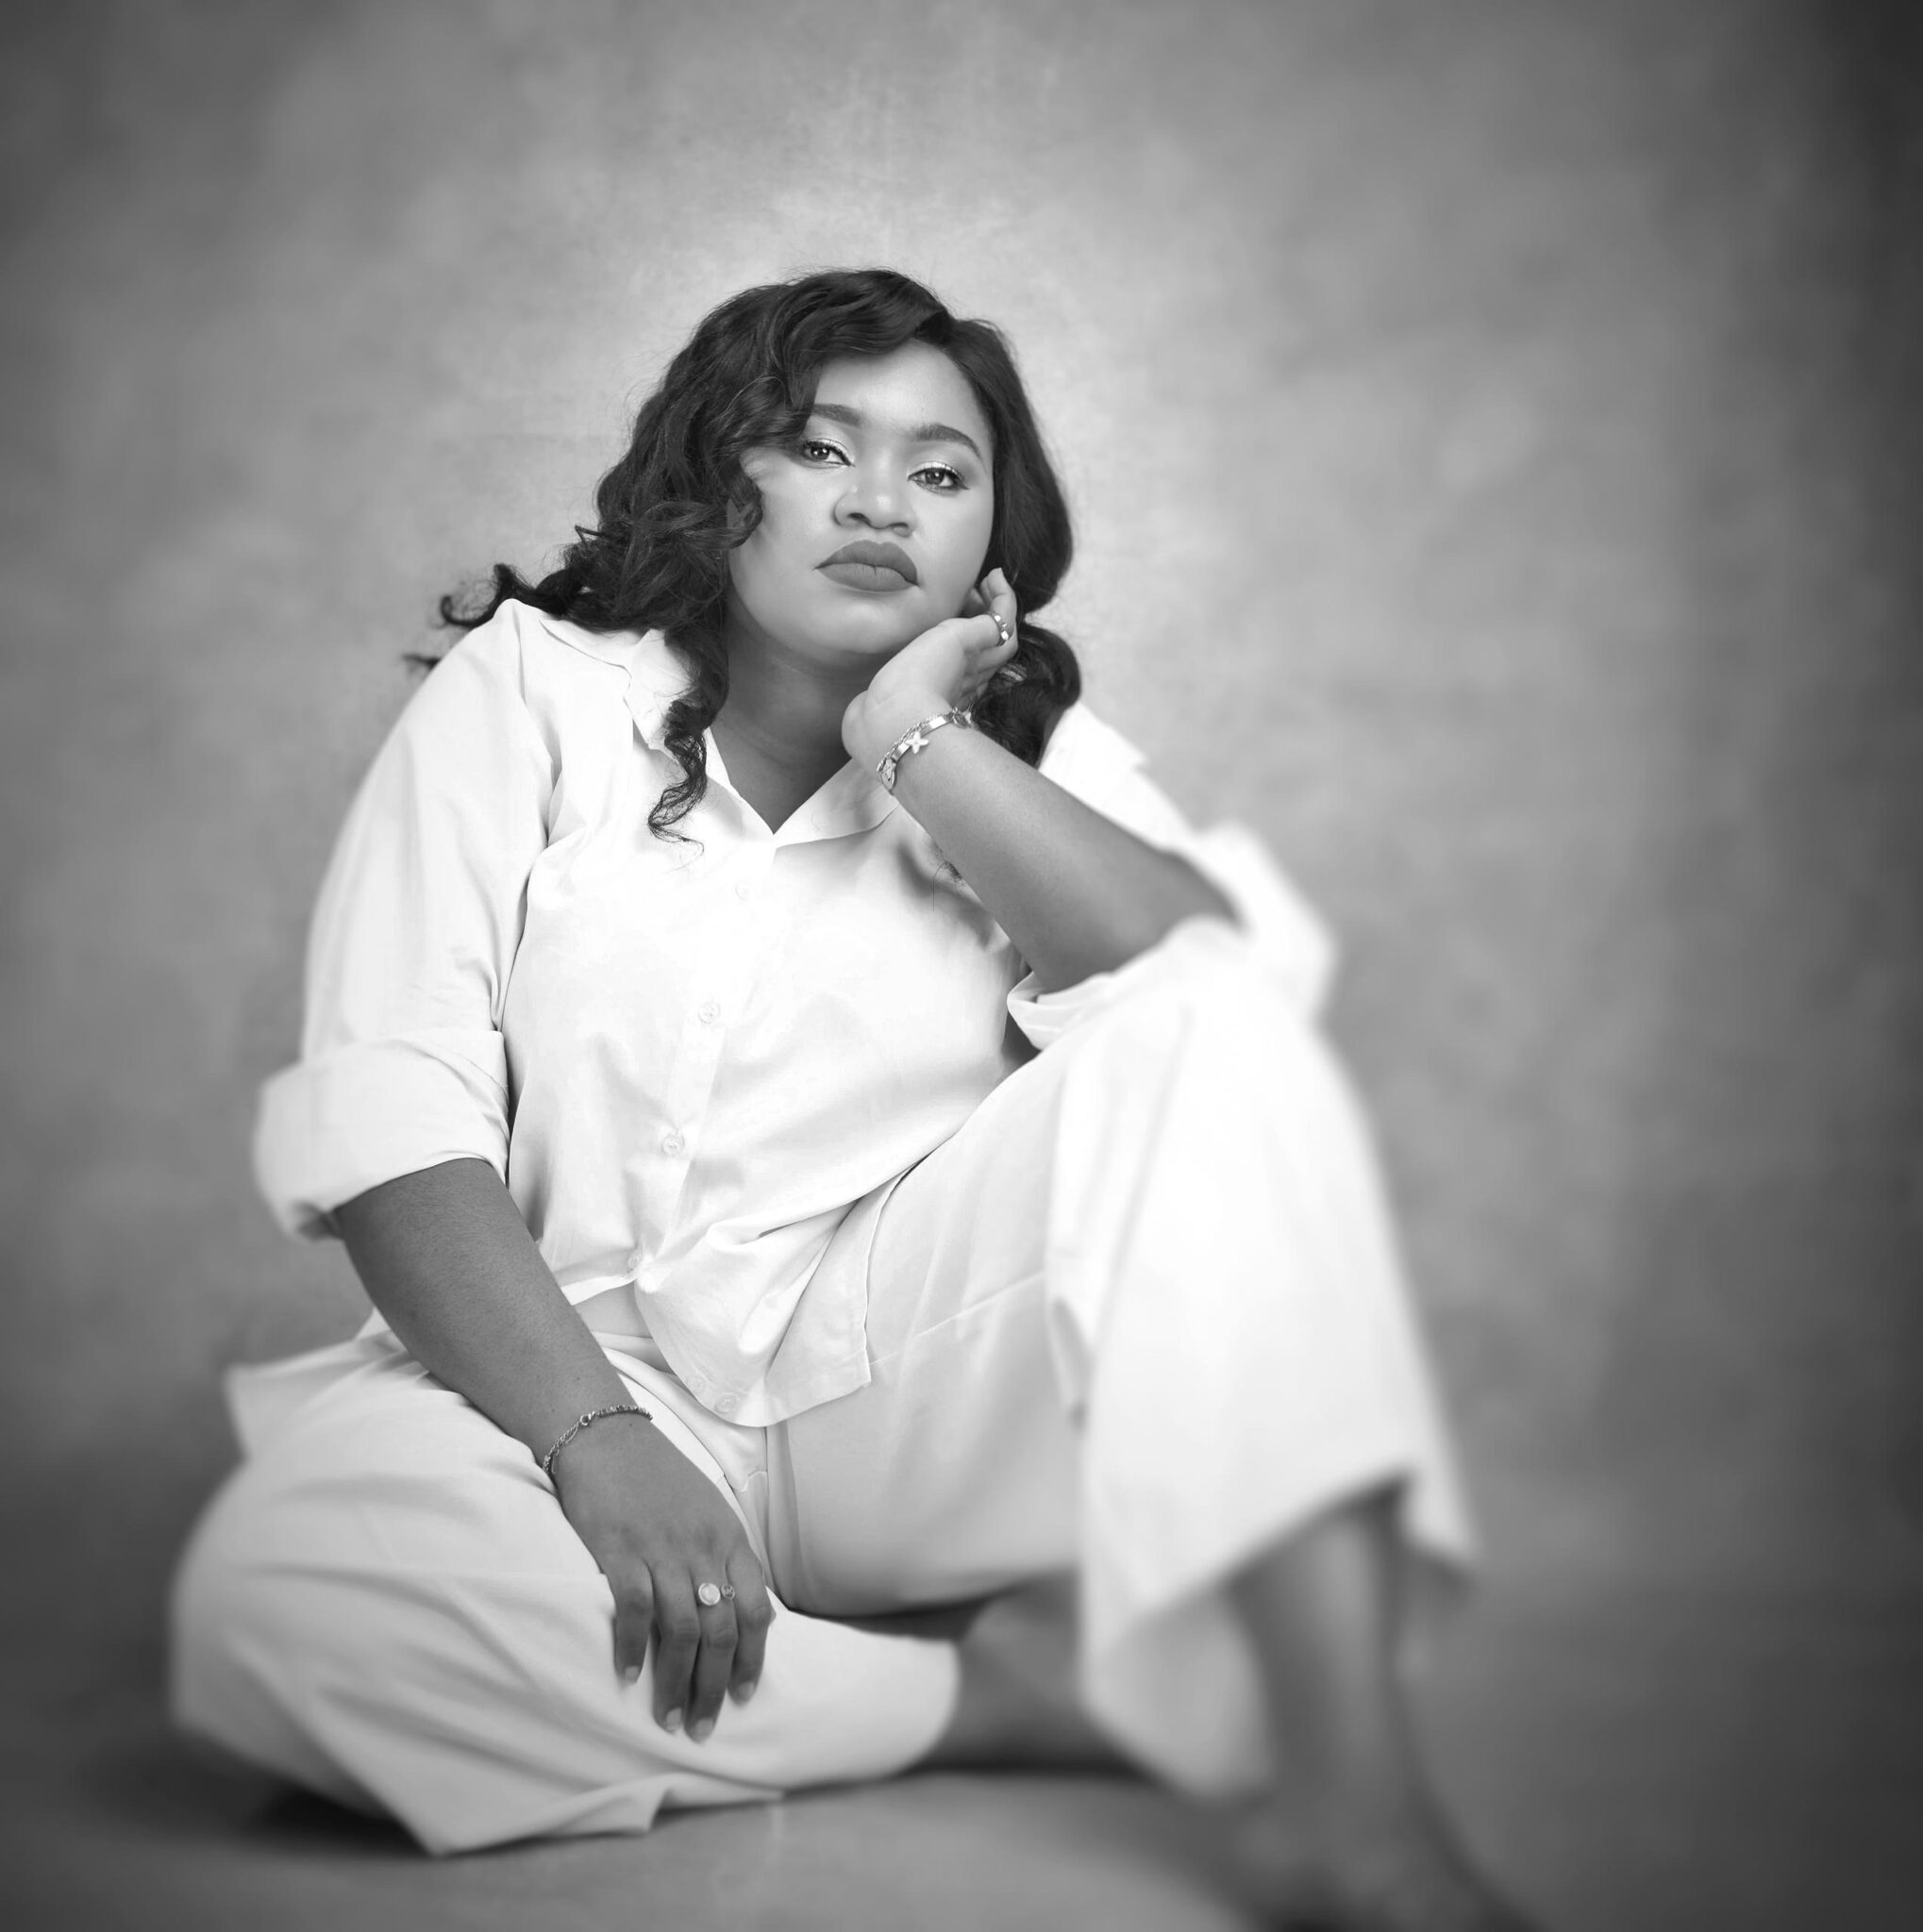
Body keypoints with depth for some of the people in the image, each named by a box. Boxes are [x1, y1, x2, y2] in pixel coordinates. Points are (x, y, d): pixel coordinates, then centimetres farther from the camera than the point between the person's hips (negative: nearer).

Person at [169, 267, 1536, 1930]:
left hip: (911, 1388, 2)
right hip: (566, 1375, -1)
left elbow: (1241, 983, -11)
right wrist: (600, 1439, -21)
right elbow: (382, 1122, -8)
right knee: (272, 1591, -32)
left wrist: (920, 748, -12)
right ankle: (1017, 1695, -20)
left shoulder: (1021, 745, 10)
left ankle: (1352, 1793, -30)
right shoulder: (530, 691, 4)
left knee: (1203, 1032, -22)